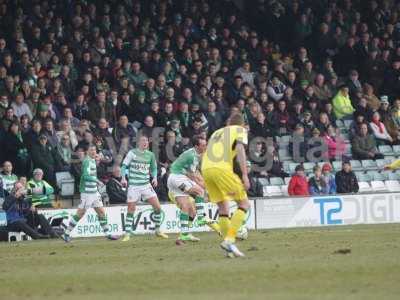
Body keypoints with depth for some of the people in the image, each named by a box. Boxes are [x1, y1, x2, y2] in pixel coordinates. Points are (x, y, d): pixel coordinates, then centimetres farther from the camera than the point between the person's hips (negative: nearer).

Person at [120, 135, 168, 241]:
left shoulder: (150, 155, 6)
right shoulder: (132, 153, -4)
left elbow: (154, 168, 18)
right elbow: (124, 166, -2)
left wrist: (154, 178, 0)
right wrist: (123, 178, -16)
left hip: (146, 185, 3)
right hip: (133, 185, -3)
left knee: (157, 207, -3)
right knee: (131, 210, -3)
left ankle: (157, 230, 13)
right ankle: (127, 234, 6)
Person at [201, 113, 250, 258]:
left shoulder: (217, 132, 32)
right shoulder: (240, 130, 15)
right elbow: (240, 149, -4)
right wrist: (245, 175, -10)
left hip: (206, 169, 6)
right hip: (222, 169, -6)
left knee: (223, 209, 15)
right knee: (244, 204, 3)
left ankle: (229, 248, 10)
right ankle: (229, 240, -11)